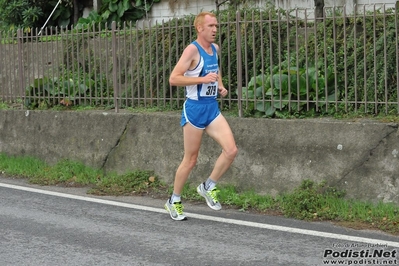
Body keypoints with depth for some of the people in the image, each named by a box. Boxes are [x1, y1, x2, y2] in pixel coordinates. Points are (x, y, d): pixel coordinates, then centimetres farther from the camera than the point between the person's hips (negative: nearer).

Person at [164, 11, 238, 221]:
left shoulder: (215, 48, 9)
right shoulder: (192, 50, -14)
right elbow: (173, 78, -20)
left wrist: (220, 85, 10)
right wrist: (202, 79, -25)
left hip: (212, 108, 7)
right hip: (195, 109, -7)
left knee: (231, 150, -7)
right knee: (190, 160, 2)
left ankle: (208, 187, 13)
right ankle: (174, 201, 19)